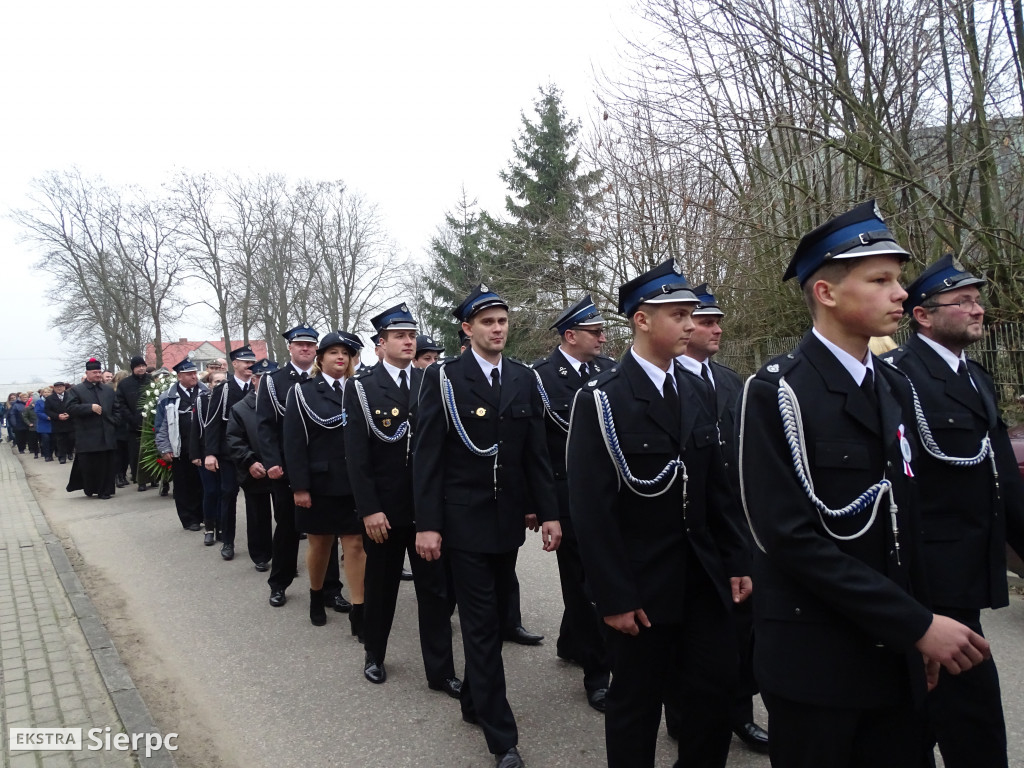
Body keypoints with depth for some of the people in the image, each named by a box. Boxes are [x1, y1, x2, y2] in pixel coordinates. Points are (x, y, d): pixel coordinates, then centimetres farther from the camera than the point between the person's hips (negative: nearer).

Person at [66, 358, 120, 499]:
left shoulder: (109, 390, 15)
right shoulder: (76, 390, 3)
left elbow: (116, 410, 17)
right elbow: (71, 408, -9)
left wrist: (113, 423, 3)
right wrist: (90, 407, -18)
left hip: (107, 436, 3)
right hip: (87, 437, -3)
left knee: (106, 464, 4)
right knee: (88, 465, 0)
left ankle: (104, 490, 10)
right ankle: (89, 489, 17)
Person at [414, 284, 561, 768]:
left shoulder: (523, 379, 4)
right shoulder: (443, 378, -8)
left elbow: (536, 453, 5)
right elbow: (427, 455, -9)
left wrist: (548, 512, 2)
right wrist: (427, 523, -13)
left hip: (508, 520, 5)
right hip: (464, 520, -4)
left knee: (495, 617, 16)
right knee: (481, 624, 2)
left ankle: (475, 700, 38)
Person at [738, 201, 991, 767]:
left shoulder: (893, 388, 7)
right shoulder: (776, 392, -16)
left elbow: (902, 519, 12)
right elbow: (790, 537, -21)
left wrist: (920, 634, 7)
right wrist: (917, 624, -18)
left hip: (894, 655, 7)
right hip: (814, 661, -6)